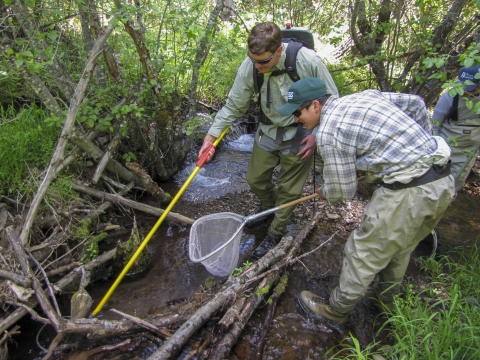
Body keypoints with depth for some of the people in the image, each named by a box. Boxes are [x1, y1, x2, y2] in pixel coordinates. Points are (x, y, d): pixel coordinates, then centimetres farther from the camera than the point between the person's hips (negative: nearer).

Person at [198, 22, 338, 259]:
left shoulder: (308, 62, -26)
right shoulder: (249, 66, -16)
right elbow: (234, 105, -3)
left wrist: (318, 134, -17)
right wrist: (211, 136, -7)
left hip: (299, 135, -3)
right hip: (269, 130, 4)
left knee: (288, 189, 6)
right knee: (255, 179, 13)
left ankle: (276, 234, 30)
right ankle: (268, 206, 48)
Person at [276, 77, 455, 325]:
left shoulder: (328, 133, -13)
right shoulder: (365, 95, 13)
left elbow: (342, 192, -7)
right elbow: (415, 103, 23)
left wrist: (325, 194, 17)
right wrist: (423, 146, 27)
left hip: (408, 191, -9)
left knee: (363, 252, 8)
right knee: (400, 248, 27)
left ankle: (337, 309, 28)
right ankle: (385, 298, 49)